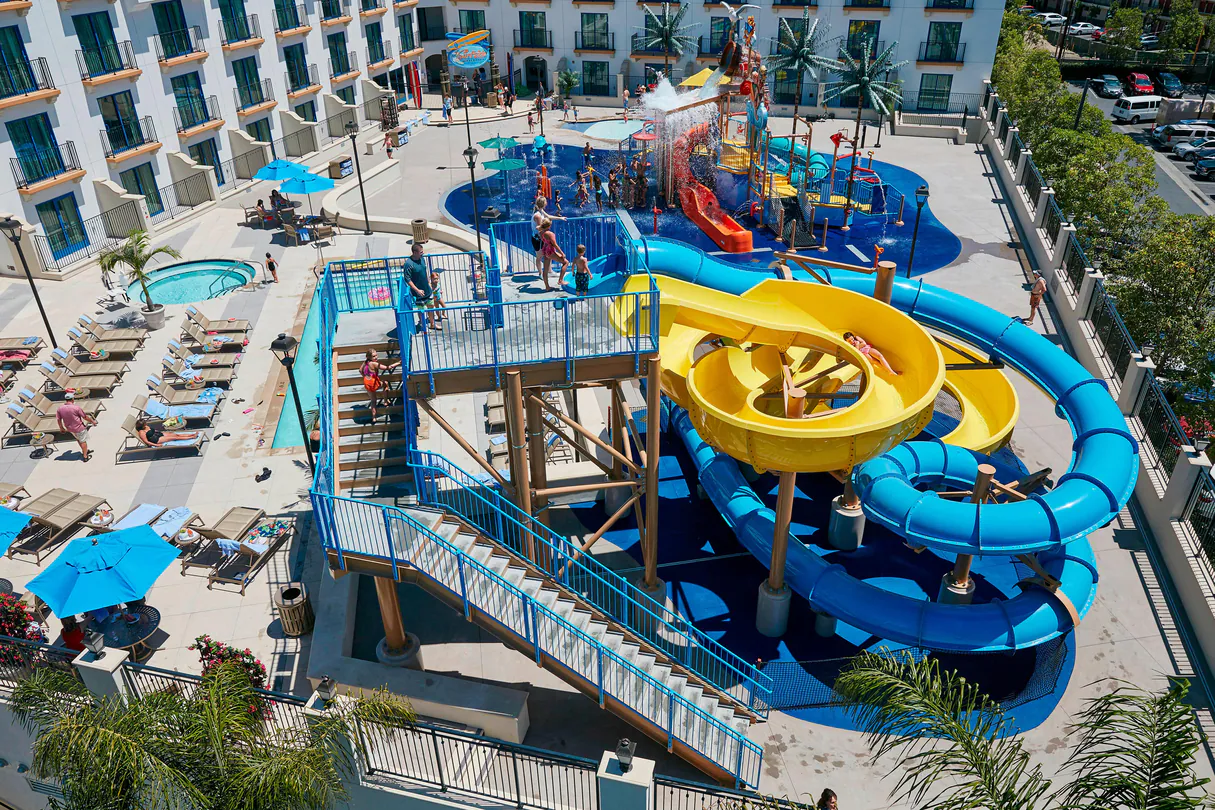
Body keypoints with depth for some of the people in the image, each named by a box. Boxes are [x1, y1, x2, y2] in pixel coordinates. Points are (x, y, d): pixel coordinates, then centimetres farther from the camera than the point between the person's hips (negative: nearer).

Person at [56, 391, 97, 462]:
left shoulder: (59, 408, -10)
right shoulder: (76, 407, -25)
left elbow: (58, 420, 0)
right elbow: (85, 417, -14)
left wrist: (61, 428, 16)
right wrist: (92, 421, 3)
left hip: (69, 428, 5)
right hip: (79, 428, -5)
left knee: (78, 439, 29)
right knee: (83, 441, 13)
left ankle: (84, 451, 47)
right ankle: (85, 456, 24)